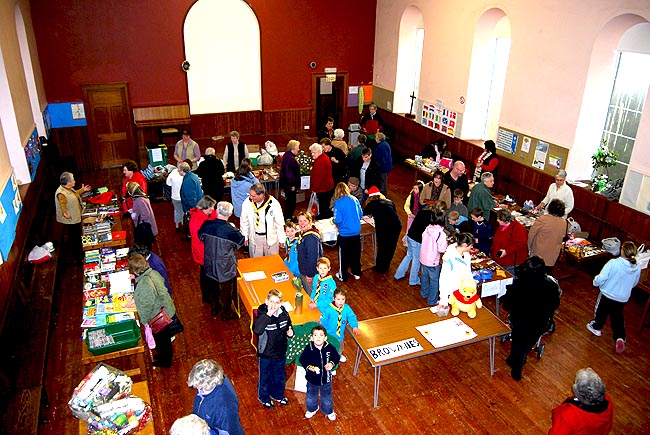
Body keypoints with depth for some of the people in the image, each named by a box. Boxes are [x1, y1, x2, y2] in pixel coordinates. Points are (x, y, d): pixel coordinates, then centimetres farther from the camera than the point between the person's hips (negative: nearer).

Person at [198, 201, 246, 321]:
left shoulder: (207, 225, -15)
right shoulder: (230, 230, -29)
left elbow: (201, 237, 5)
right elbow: (241, 241, -10)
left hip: (210, 264, 5)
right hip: (225, 266, -5)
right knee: (226, 289, 17)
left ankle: (214, 307, 50)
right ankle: (226, 313, 34)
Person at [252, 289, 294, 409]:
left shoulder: (284, 313, -11)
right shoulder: (262, 315, -27)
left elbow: (288, 327, 9)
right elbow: (257, 330, -46)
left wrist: (290, 332, -14)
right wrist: (268, 315, -50)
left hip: (281, 352, 5)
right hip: (266, 354, -4)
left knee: (280, 376, 25)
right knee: (265, 377, 19)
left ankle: (277, 394, 52)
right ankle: (264, 397, 46)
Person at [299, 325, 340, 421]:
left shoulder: (330, 348, -20)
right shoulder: (308, 349, -23)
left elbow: (336, 357, -3)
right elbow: (302, 359, -11)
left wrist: (332, 364, -21)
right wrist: (309, 367, -26)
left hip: (326, 378, 0)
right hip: (312, 378, 0)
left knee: (326, 396, 22)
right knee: (311, 396, 25)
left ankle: (329, 411, 51)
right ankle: (312, 409, 55)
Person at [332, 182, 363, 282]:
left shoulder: (338, 202, -15)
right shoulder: (354, 199, -4)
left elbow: (337, 220, -17)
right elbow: (360, 214, 4)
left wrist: (335, 222, 5)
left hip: (344, 233, -4)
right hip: (356, 232, 4)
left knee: (343, 255, 12)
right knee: (356, 253, 20)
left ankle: (343, 276, 25)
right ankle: (356, 273, 35)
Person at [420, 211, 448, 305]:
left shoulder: (427, 229, -6)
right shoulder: (441, 234, -25)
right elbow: (442, 249, -24)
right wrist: (446, 245, -6)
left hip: (423, 258, 7)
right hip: (433, 261, -7)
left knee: (424, 276, 26)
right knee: (434, 281, 10)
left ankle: (424, 293, 47)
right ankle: (432, 300, 21)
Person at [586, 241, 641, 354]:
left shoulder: (613, 263, -29)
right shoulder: (637, 269, -13)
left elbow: (601, 279, -26)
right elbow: (634, 284, 5)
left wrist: (596, 281, -5)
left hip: (607, 295, -3)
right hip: (623, 299, 3)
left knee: (601, 311, 23)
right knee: (618, 317, 21)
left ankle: (596, 327, 42)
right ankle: (620, 338, 10)